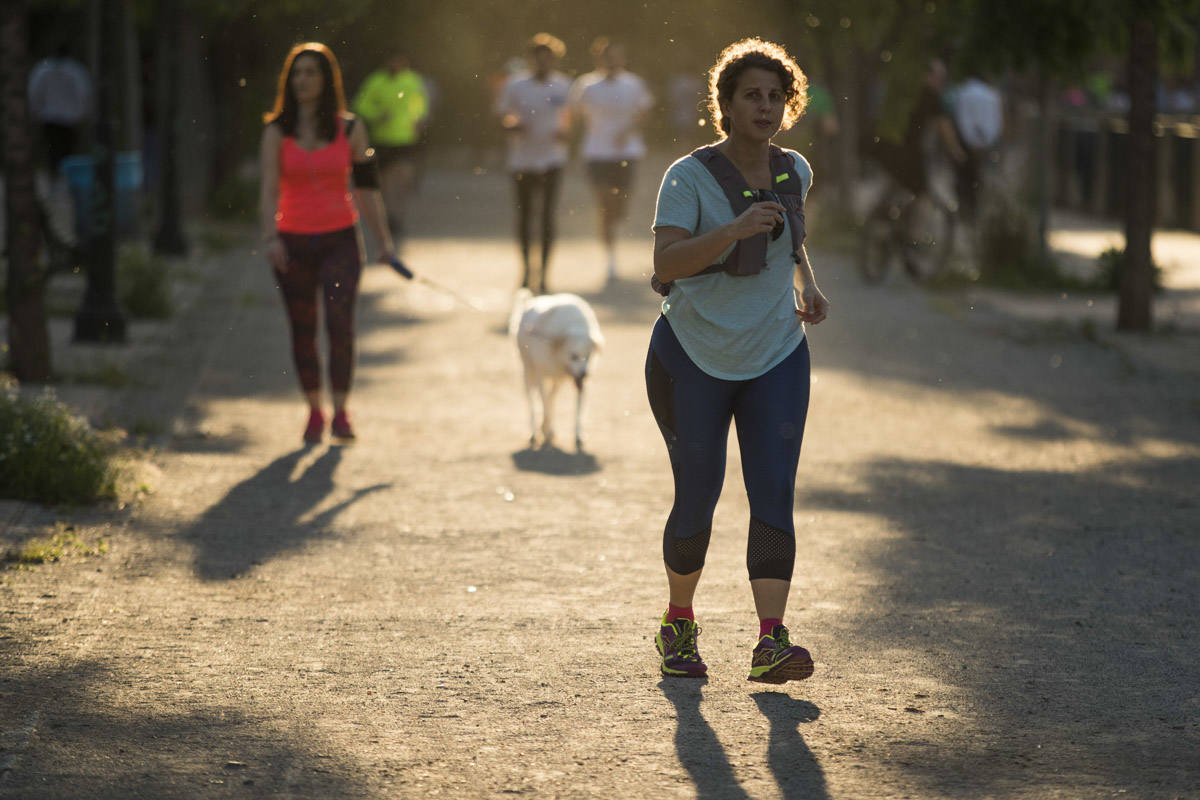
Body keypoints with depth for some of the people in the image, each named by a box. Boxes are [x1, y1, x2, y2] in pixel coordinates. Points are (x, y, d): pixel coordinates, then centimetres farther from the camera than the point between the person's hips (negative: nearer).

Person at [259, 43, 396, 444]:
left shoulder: (349, 129, 3)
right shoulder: (277, 131, 0)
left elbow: (366, 188, 7)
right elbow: (269, 187, -8)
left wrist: (384, 241, 7)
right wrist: (270, 236, -23)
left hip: (339, 240, -1)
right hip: (293, 242, 1)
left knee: (341, 324, -14)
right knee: (303, 331, 5)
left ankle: (341, 411, -3)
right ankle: (314, 412, 20)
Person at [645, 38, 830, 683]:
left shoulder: (793, 171, 3)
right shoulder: (689, 177, -14)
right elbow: (665, 264, -29)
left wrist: (806, 286, 9)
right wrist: (736, 229, -40)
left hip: (776, 361, 3)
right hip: (692, 358, -3)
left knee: (774, 495, -11)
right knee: (696, 500, 3)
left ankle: (771, 641, -18)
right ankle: (678, 623, 26)